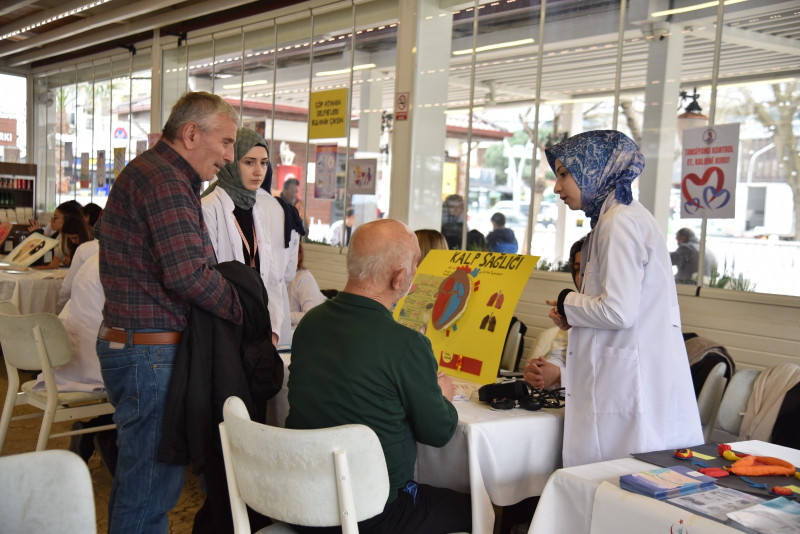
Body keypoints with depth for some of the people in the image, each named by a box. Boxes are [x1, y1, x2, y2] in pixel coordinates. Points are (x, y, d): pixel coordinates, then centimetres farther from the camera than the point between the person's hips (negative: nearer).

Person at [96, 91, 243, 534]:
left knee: (137, 475, 20)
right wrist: (248, 313, -12)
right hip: (150, 354, -11)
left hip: (129, 345, 11)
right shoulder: (165, 180, -16)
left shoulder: (148, 171, 19)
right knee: (151, 484, -3)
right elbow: (189, 273, -24)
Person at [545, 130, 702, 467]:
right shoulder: (614, 217, 17)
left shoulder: (621, 222, -13)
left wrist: (567, 304, -4)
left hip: (633, 384, -10)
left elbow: (618, 311, -20)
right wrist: (572, 313, 11)